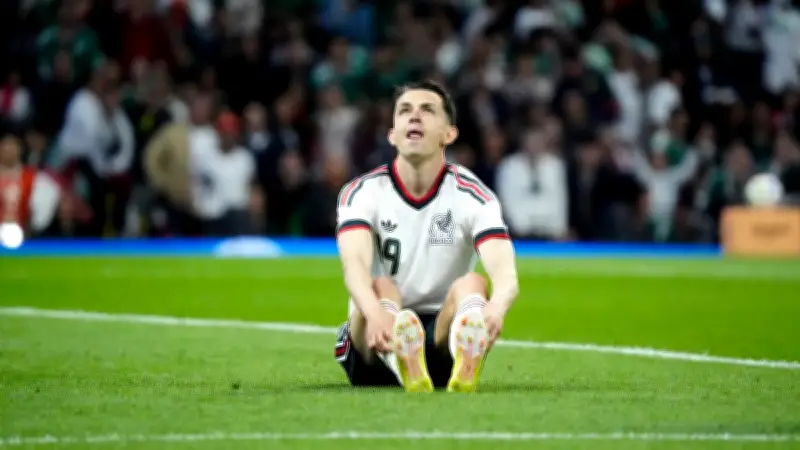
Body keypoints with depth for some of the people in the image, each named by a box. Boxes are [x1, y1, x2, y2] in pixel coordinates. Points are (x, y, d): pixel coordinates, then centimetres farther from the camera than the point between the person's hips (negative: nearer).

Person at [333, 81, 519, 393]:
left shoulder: (472, 196, -6)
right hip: (374, 355, 0)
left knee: (471, 284, -30)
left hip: (444, 344, 0)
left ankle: (467, 366, -68)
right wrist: (375, 313, -52)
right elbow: (354, 263, -28)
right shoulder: (363, 192, -6)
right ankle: (405, 368, -69)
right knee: (381, 287, -31)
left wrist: (497, 307, -52)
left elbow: (504, 271, -25)